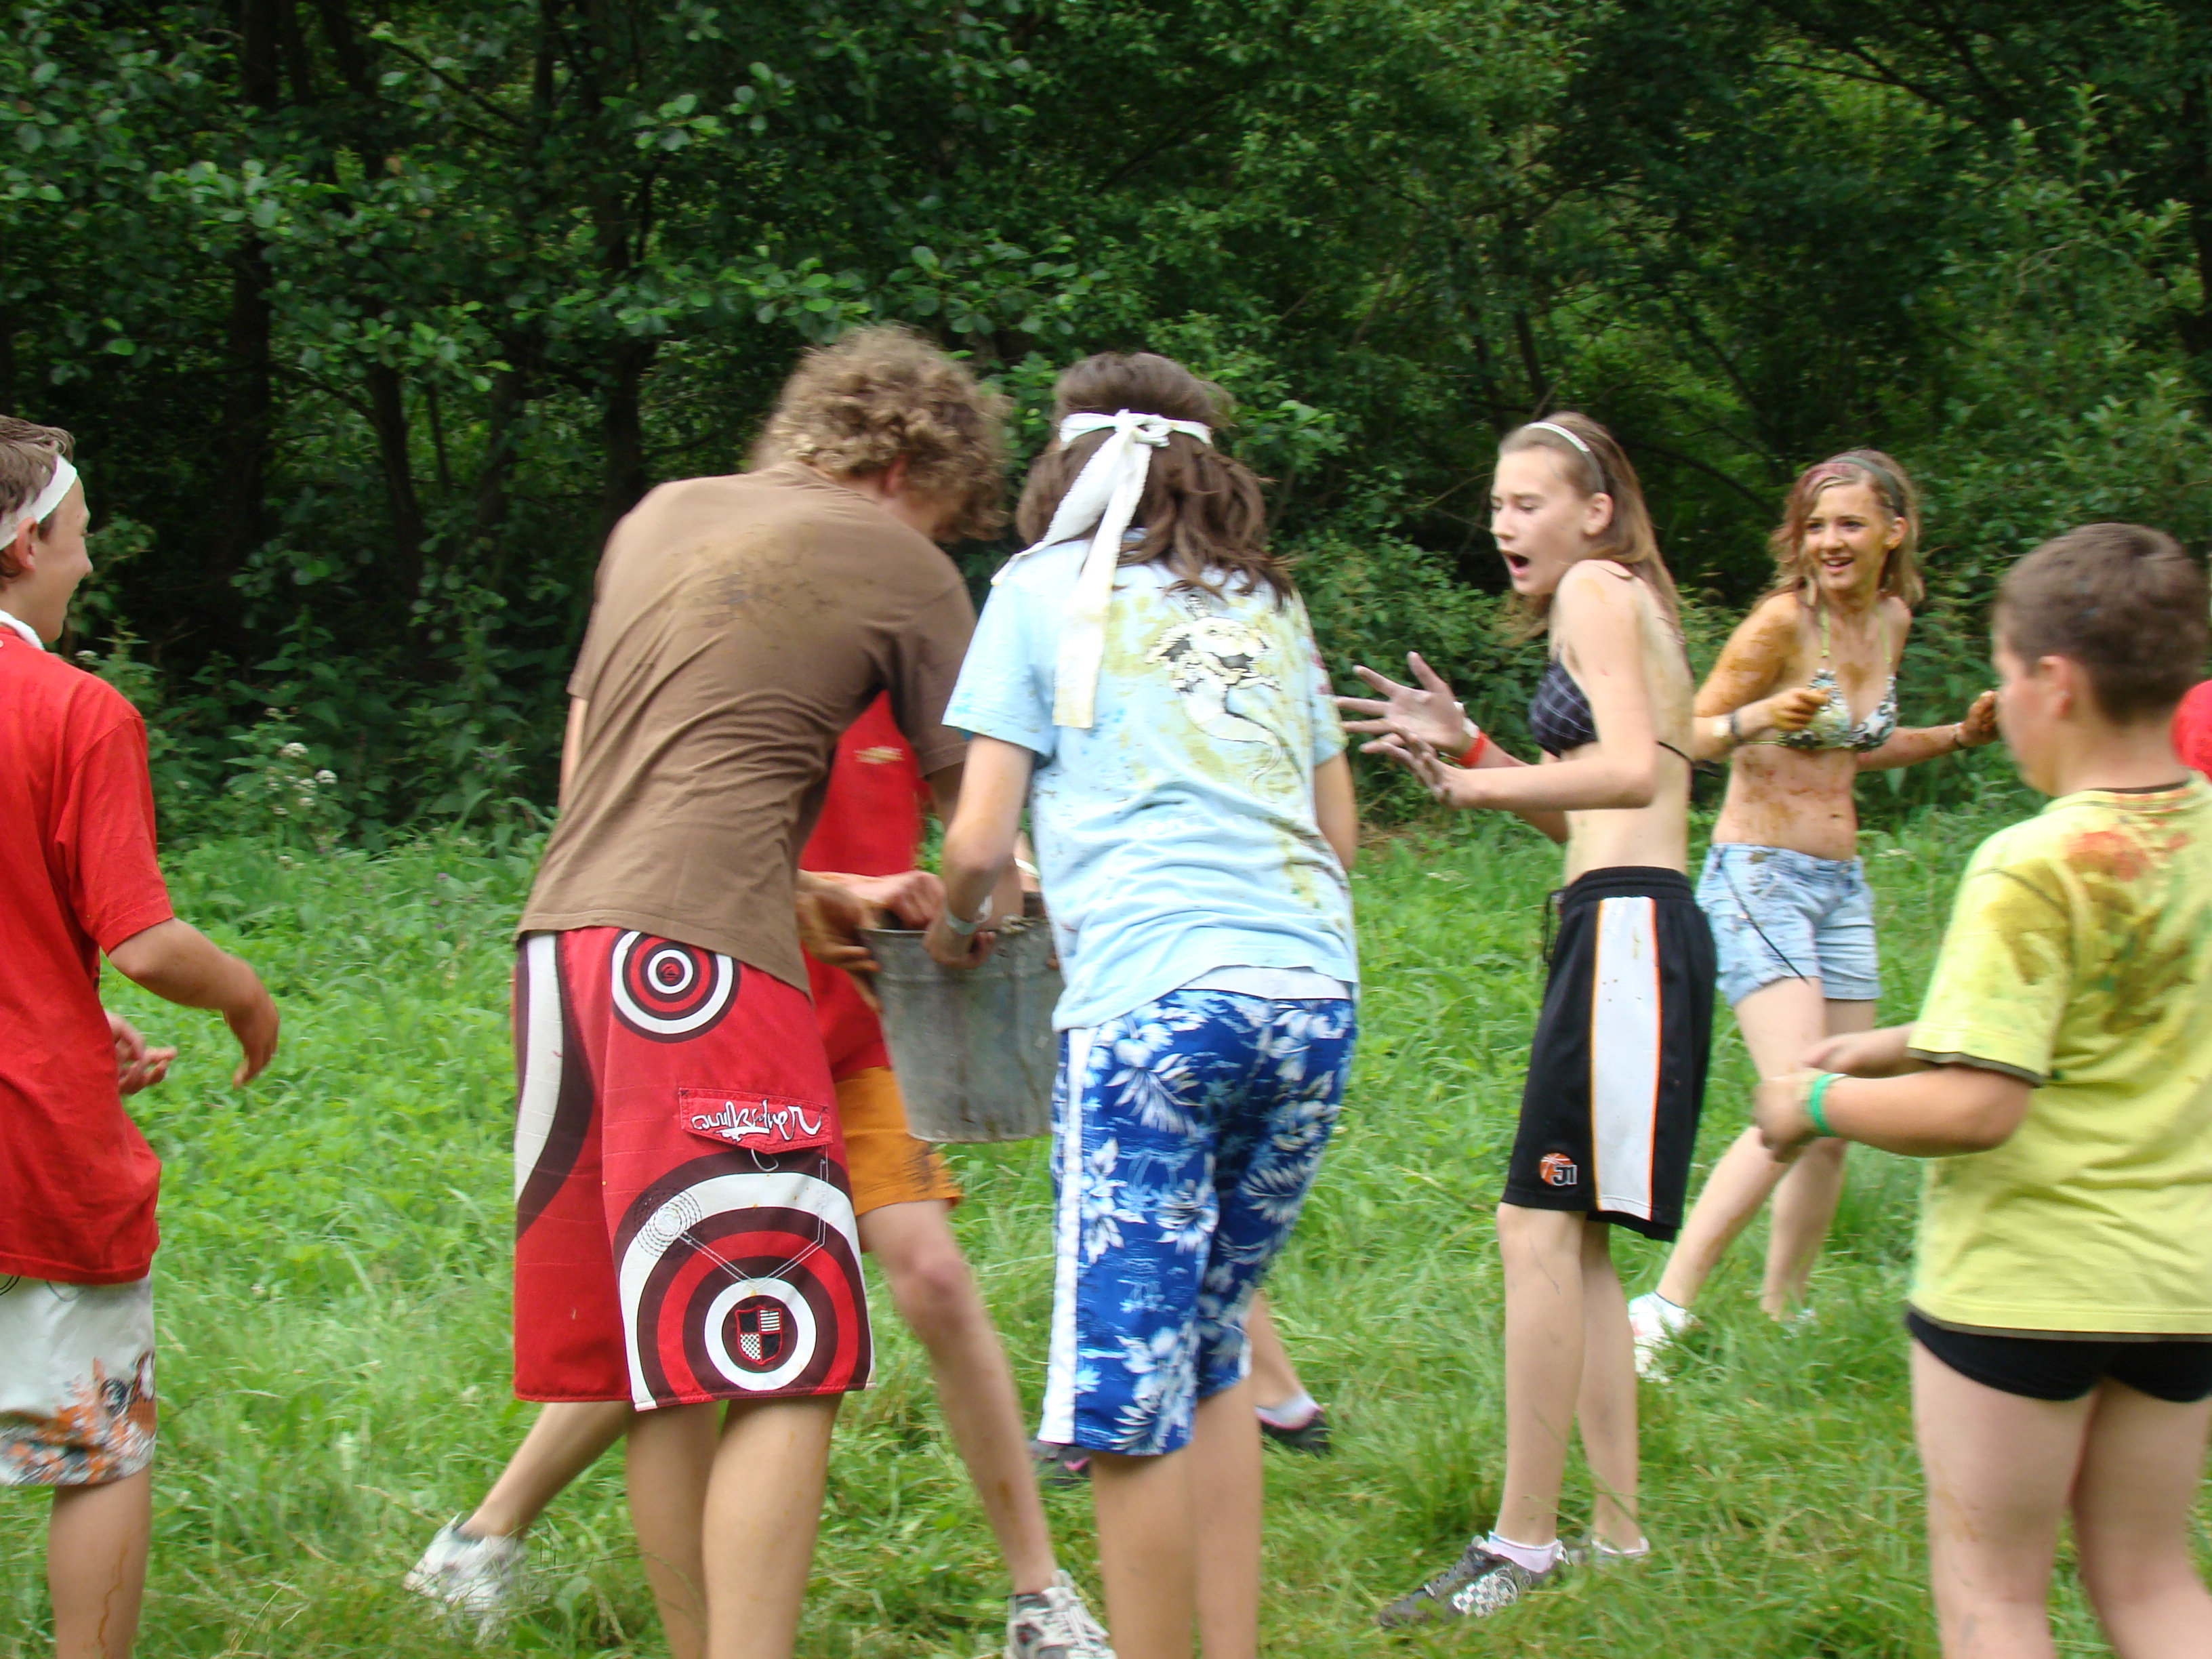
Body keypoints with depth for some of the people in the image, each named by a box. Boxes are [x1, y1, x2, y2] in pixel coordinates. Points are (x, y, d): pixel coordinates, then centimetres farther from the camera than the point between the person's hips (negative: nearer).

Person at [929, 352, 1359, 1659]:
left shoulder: (1044, 588, 9)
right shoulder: (1272, 604, 22)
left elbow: (981, 838, 3)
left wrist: (956, 923, 24)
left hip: (1153, 1002, -6)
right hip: (1317, 993, 6)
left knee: (1128, 1391, -1)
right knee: (1209, 1350, 17)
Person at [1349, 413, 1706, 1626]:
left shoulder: (1596, 590, -5)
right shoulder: (1629, 603, 24)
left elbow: (1633, 771, -20)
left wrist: (1485, 785, -11)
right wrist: (1468, 749, 16)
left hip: (1625, 930, -11)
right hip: (1632, 925, 11)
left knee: (1537, 1229, -12)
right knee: (1573, 1241, 12)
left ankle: (1523, 1543, -11)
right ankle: (1618, 1535, 16)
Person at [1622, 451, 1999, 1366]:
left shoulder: (1891, 621, 8)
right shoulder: (1783, 620, -13)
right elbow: (1690, 738, -11)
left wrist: (1961, 736, 12)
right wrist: (1756, 719, -30)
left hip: (1842, 886, 8)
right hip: (1757, 878, -8)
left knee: (1836, 1125, 9)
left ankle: (1778, 1317, 22)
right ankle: (1663, 1309, -18)